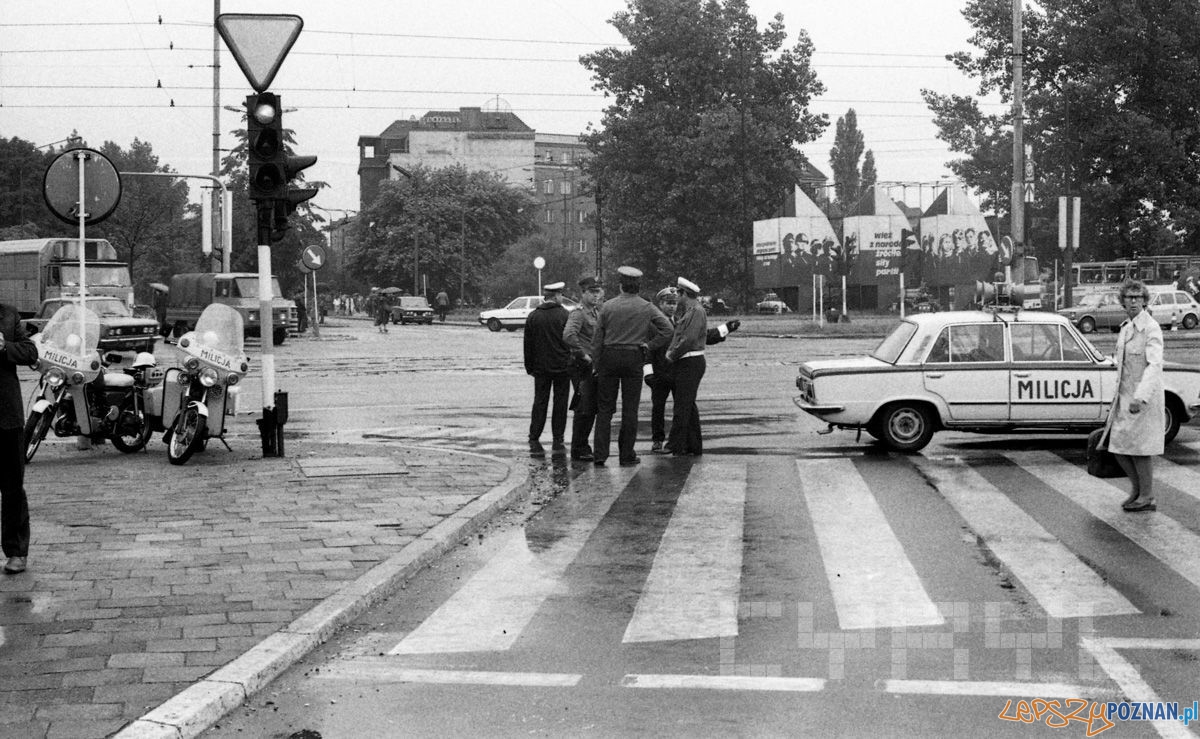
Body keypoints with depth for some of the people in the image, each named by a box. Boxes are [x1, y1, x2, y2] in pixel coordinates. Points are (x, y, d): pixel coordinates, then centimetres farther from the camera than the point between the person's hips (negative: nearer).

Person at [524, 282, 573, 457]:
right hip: (562, 367, -3)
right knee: (560, 404, 5)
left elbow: (528, 344, 7)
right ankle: (558, 442, 6)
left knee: (539, 403, 7)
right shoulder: (564, 315, -8)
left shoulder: (533, 317, 3)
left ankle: (534, 442, 2)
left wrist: (530, 367, 13)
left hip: (540, 368, 3)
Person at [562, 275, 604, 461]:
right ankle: (578, 450, 0)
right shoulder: (578, 314, -12)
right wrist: (583, 355, -22)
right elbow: (568, 335, -28)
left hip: (595, 367, 8)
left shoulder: (598, 312, 14)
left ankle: (582, 447, 22)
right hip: (582, 367, -8)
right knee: (584, 409, -7)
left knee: (592, 409, 12)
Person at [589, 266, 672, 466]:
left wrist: (596, 364, 8)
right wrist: (648, 345, 0)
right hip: (633, 359, -1)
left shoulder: (607, 307, -1)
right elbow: (667, 329, -6)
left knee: (605, 408, 6)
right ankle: (627, 455, 7)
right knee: (629, 409, 5)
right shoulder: (646, 308, -1)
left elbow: (597, 339, 1)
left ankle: (600, 454, 1)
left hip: (609, 357, 1)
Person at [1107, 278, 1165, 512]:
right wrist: (1116, 399, 23)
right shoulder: (1126, 328, 11)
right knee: (1118, 448, 8)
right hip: (1125, 396, 8)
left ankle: (1147, 498, 10)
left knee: (1139, 448, -2)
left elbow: (1155, 364, -26)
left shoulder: (1151, 329, -15)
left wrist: (1140, 397, -36)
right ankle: (1137, 488, 25)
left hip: (1145, 398, -8)